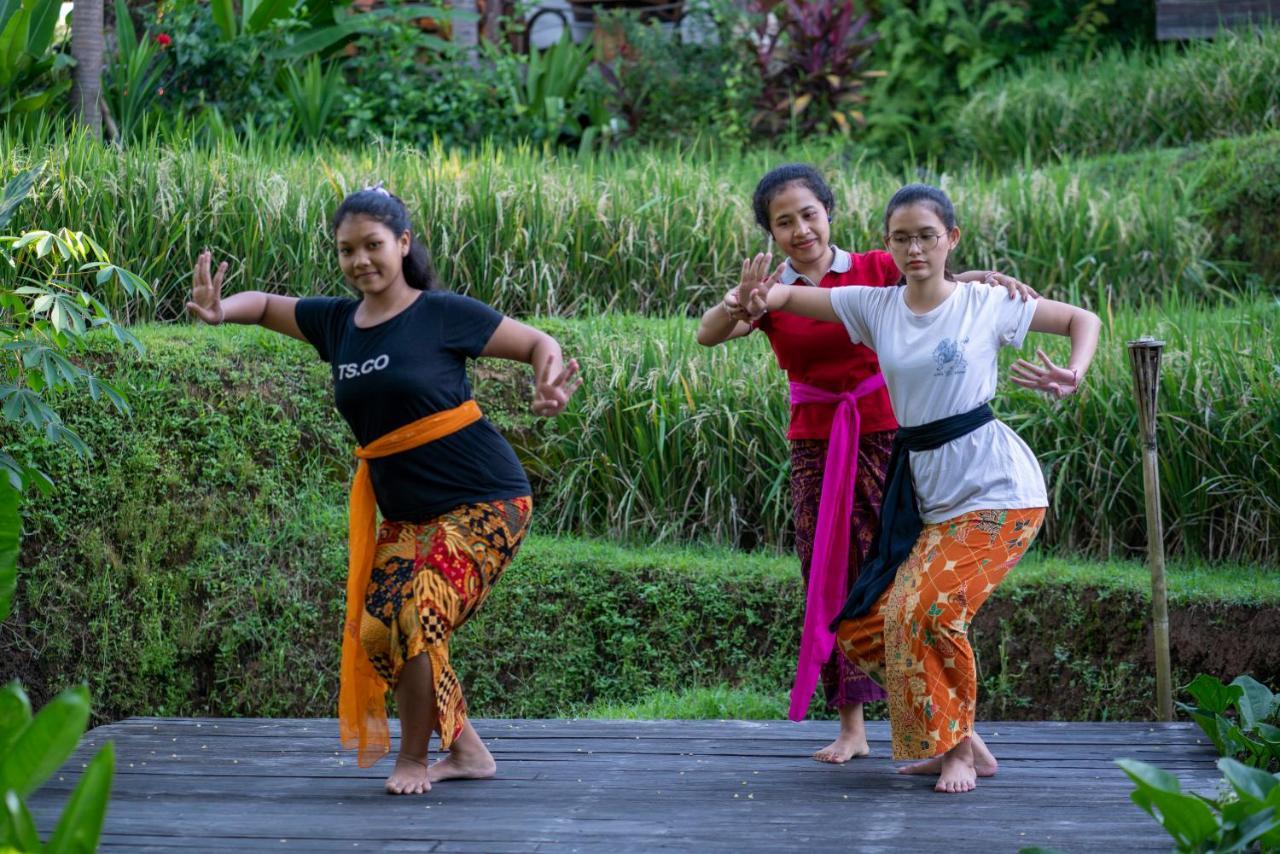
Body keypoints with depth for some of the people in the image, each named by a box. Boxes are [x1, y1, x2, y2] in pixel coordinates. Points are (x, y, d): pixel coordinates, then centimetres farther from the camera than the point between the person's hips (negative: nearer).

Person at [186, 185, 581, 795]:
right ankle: (466, 751, 17)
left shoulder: (443, 314, -9)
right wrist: (219, 310, -2)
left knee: (417, 619, -19)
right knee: (376, 628, 1)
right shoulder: (336, 322, 7)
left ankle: (413, 758, 4)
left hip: (482, 503, -7)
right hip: (406, 511, 7)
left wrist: (549, 381, -26)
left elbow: (538, 343, -3)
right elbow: (266, 304, 21)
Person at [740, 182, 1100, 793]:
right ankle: (956, 744, 14)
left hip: (996, 489, -6)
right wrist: (763, 298, -16)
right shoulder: (876, 307, 6)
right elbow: (792, 296, 7)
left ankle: (959, 748, -1)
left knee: (929, 610, -22)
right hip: (927, 492, 6)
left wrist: (1074, 375, -12)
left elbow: (1083, 319, 8)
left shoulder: (986, 306, -2)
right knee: (865, 628, -1)